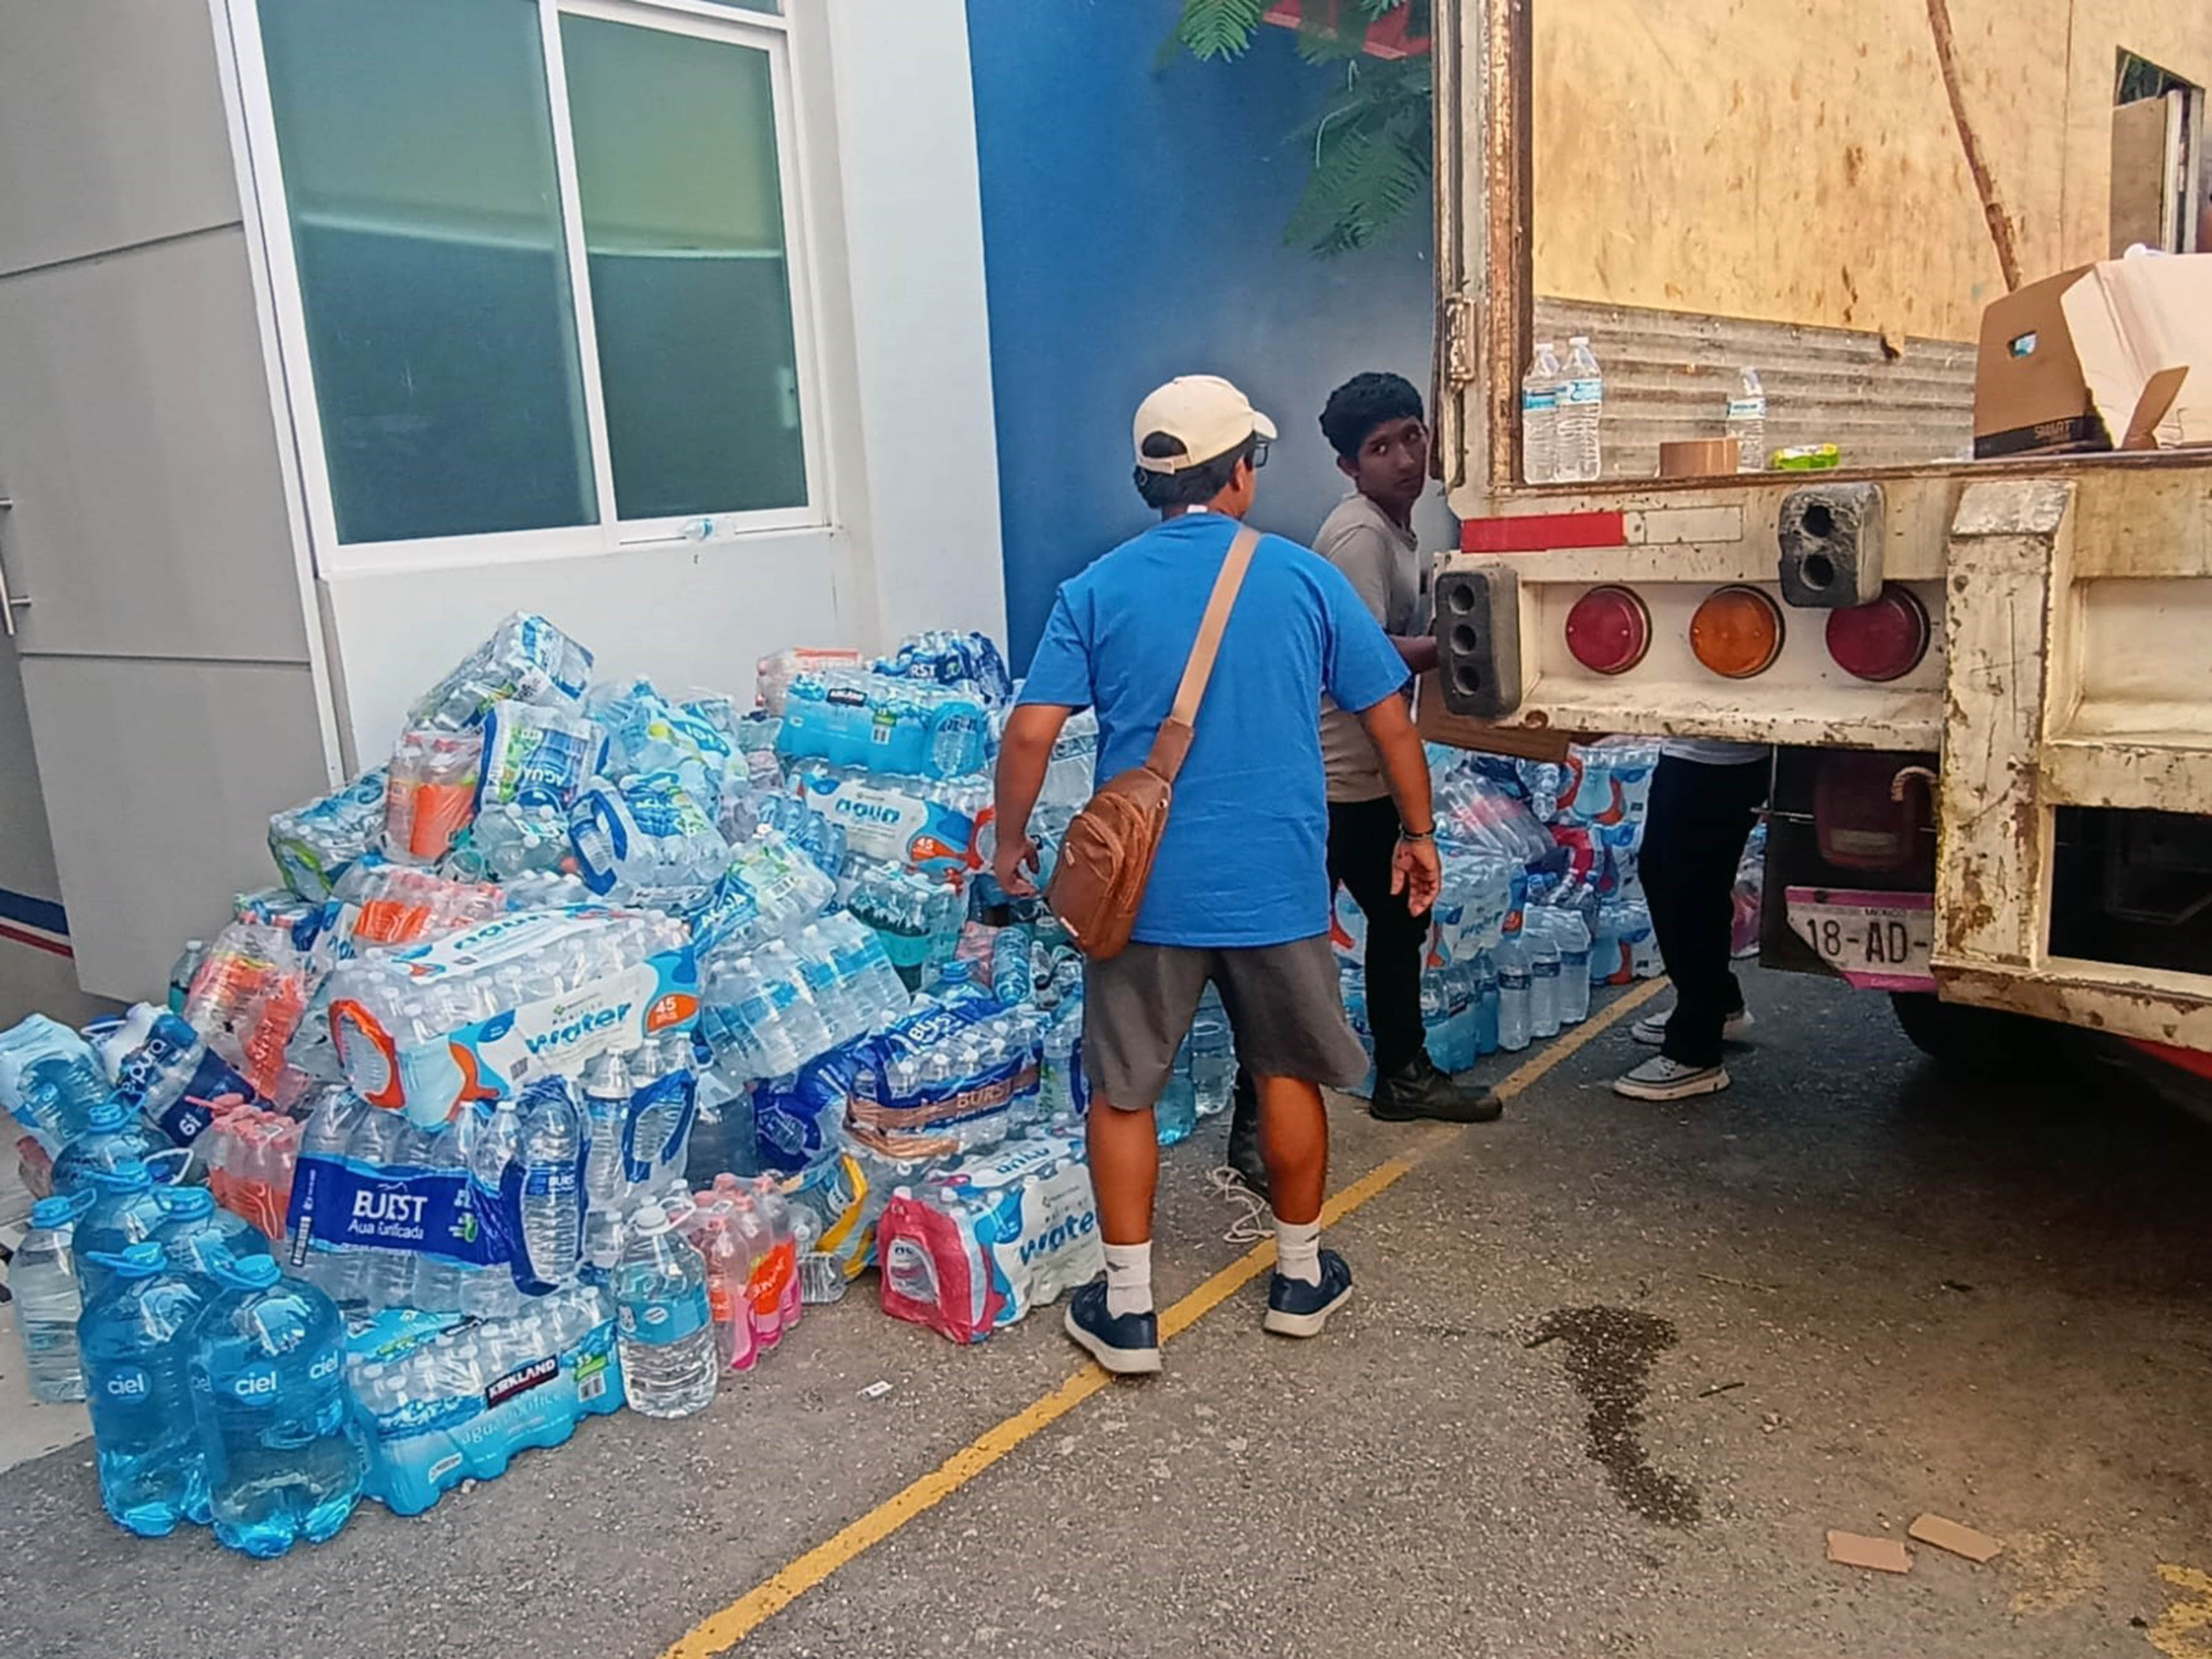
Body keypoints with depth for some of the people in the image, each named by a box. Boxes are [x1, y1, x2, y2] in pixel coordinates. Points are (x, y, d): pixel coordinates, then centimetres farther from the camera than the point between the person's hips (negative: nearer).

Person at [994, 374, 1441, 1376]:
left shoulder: (1099, 589, -2)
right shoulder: (1305, 579, -1)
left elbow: (1032, 733, -8)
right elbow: (1390, 720, 2)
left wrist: (1010, 842, 8)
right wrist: (1418, 832, 15)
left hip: (1144, 887, 0)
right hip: (1277, 883, 1)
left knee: (1122, 1092, 12)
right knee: (1289, 1074, 18)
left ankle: (1127, 1311, 19)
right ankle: (1300, 1277, 33)